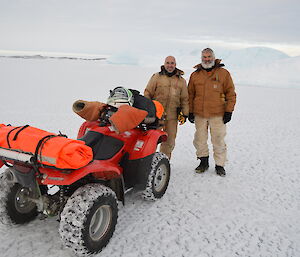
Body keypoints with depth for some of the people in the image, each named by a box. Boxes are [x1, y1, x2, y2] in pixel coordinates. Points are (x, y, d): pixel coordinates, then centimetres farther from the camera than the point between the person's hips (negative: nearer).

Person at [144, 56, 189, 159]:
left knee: (170, 141, 7)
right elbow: (147, 93, 5)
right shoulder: (156, 77, 5)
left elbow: (184, 99, 15)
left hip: (172, 116, 3)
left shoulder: (181, 81, 13)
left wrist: (185, 114, 8)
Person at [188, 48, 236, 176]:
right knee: (200, 140, 9)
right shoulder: (195, 75, 10)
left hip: (217, 114, -2)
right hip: (199, 114, 3)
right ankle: (204, 162, 25)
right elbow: (190, 94, 14)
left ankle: (219, 165, 16)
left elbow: (231, 93, 3)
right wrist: (190, 112, 8)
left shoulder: (223, 73, 3)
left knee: (218, 140, 2)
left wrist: (229, 111, -3)